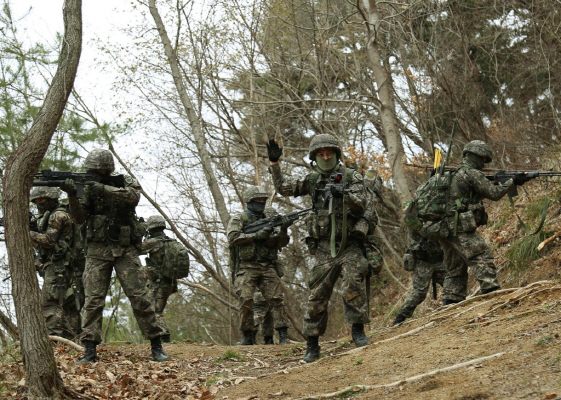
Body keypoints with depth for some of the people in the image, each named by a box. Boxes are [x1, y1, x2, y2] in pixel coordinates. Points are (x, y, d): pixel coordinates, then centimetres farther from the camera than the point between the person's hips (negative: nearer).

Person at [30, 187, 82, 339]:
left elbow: (48, 240, -15)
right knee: (67, 303, 8)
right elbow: (42, 244, 23)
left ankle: (54, 337, -23)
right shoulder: (48, 216, 24)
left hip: (57, 266, -10)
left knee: (50, 303, -16)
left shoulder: (58, 215, -7)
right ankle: (71, 337, 9)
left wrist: (27, 232, -10)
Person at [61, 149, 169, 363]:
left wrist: (104, 189, -31)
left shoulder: (126, 183, 1)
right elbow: (79, 218, -5)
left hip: (125, 250, -2)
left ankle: (157, 346, 1)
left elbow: (133, 196, -22)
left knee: (140, 297, -5)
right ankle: (90, 351, -6)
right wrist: (72, 195, -23)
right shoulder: (89, 188, 5)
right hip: (97, 251, 2)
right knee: (93, 299, -7)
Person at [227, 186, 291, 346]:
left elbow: (281, 243, 9)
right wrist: (257, 235, -12)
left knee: (276, 299, -8)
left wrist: (283, 229, -11)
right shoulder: (238, 219, 9)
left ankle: (283, 336, -9)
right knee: (246, 300, -13)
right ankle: (248, 337, -4)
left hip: (268, 268, 3)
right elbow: (233, 237, -9)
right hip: (246, 268, -3)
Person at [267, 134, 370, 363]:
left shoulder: (351, 177, 2)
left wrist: (343, 193, -29)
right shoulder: (312, 180, 10)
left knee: (354, 284, -22)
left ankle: (358, 331, -10)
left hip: (349, 245, -2)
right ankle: (312, 346, 6)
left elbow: (361, 202, -11)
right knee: (317, 295, 1)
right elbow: (282, 187, 5)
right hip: (323, 248, 2)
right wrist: (274, 163, -7)